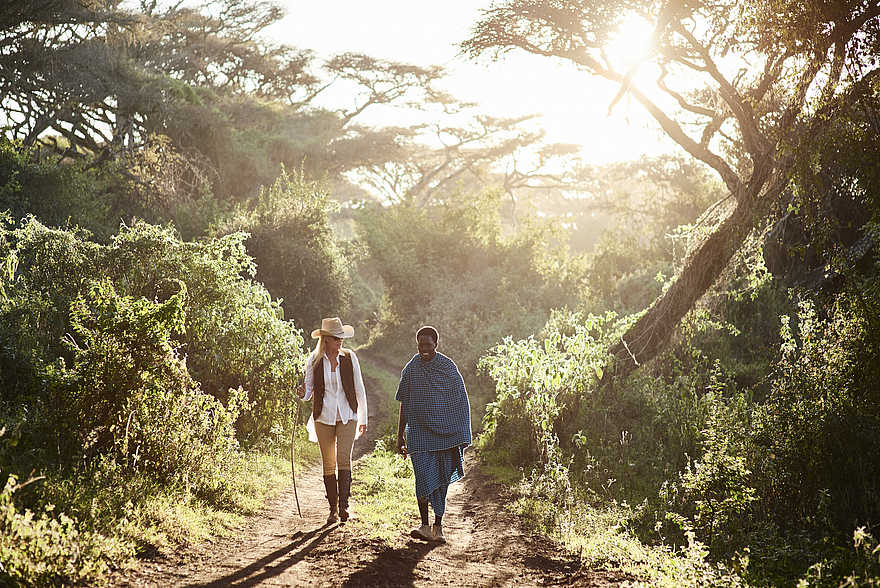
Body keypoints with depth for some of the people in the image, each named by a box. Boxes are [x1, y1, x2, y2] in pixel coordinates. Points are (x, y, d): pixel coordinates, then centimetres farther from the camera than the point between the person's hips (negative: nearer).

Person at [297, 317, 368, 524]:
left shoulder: (349, 357, 3)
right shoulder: (314, 361, 2)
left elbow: (359, 388, 9)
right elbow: (309, 389, 8)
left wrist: (363, 418, 9)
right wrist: (303, 393, -17)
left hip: (347, 416, -1)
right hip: (324, 417, 1)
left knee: (344, 458, -17)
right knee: (328, 464, 3)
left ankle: (344, 505, -17)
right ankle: (333, 510, 12)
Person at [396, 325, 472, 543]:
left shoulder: (448, 367, -1)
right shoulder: (411, 370, 3)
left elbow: (460, 402, 3)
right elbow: (404, 405, 10)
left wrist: (462, 435, 0)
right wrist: (400, 435, 8)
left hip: (445, 432, 0)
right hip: (419, 431, 0)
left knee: (441, 479, 4)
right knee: (424, 476, -12)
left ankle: (438, 527, 15)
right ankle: (425, 526, -6)